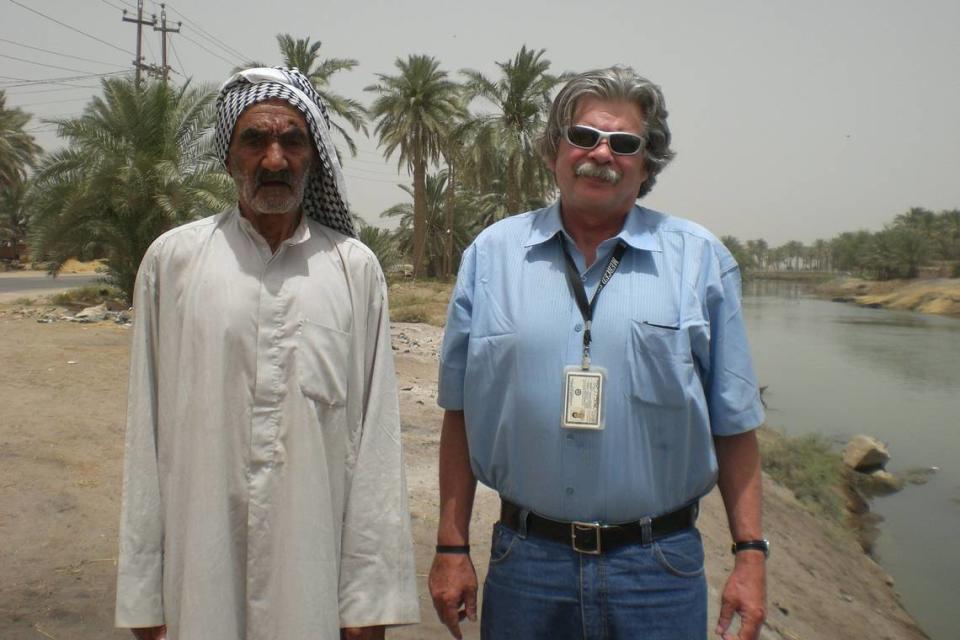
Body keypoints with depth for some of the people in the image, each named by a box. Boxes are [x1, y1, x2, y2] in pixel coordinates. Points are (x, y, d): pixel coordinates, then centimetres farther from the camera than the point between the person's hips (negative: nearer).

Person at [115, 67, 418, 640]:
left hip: (317, 572, 0)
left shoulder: (355, 267, 0)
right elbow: (146, 435, 2)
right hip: (201, 569, 1)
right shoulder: (173, 258, 1)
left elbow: (377, 437, -2)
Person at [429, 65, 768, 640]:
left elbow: (733, 424, 3)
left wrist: (751, 552, -1)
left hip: (659, 569, 0)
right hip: (525, 560, 1)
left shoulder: (700, 259, 0)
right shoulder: (492, 254, 2)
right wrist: (452, 548, 2)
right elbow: (461, 412, 3)